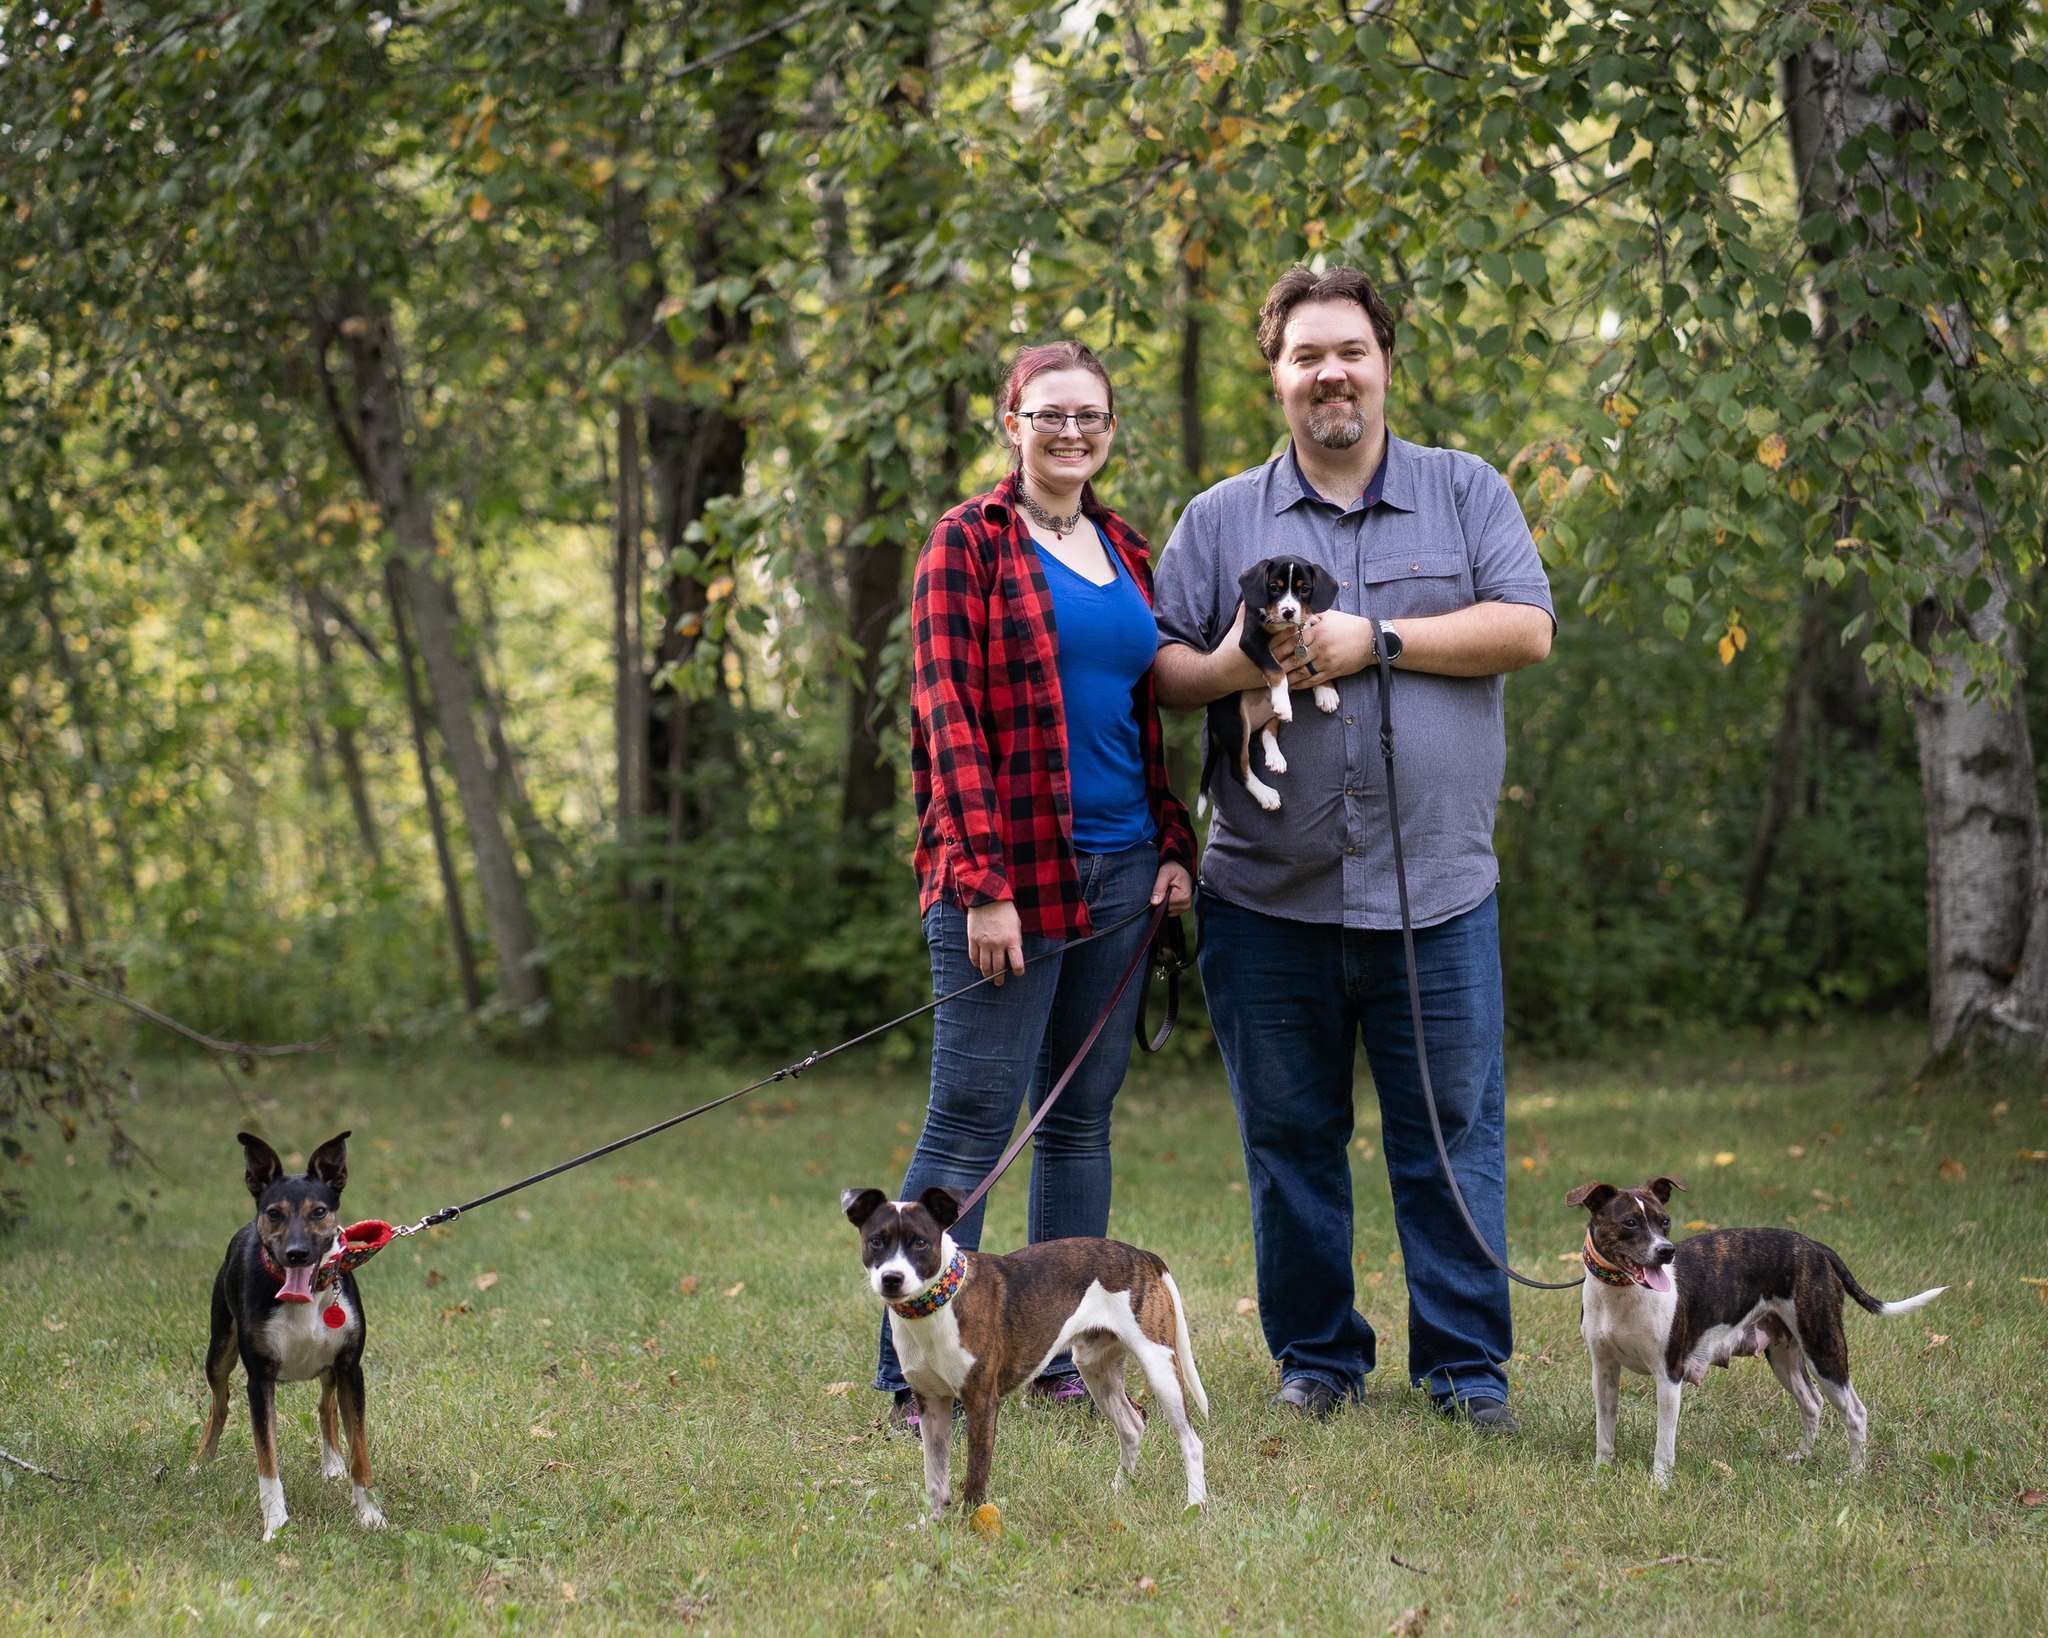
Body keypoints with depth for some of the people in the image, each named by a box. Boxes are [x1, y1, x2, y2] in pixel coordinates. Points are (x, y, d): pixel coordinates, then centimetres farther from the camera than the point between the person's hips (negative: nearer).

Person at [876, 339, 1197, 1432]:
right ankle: (912, 1373, -2)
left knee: (1081, 1117, 10)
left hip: (1119, 871, 6)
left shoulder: (1128, 554, 16)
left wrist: (1175, 845, 8)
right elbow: (946, 716, -10)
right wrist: (982, 882, -16)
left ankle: (1063, 1353, 17)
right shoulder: (971, 542, -3)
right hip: (1012, 874, -6)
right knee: (970, 1123, -6)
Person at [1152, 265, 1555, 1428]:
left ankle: (1469, 1365, 8)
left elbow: (1526, 630, -3)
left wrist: (1376, 640, -11)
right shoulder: (1220, 520, 11)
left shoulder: (1467, 493, 8)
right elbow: (1156, 668, 8)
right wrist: (1232, 670, -13)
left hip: (1435, 890, -1)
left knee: (1452, 1134, 0)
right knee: (1291, 1136, 7)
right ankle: (1317, 1355, 18)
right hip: (1269, 894, 1)